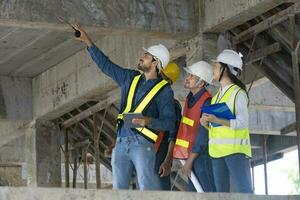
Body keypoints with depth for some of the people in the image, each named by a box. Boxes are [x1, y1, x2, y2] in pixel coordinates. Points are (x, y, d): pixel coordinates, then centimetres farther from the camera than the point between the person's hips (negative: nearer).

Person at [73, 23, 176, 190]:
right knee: (119, 189, 3)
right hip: (121, 143, 6)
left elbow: (169, 122, -6)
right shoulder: (131, 78, 17)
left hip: (142, 143, -6)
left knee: (147, 188, -19)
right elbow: (106, 65, 22)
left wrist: (148, 121, -22)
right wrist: (88, 42, 20)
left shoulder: (164, 90, 0)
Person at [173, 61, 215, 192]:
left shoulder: (206, 102, -17)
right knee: (194, 191, 11)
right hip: (190, 154, 9)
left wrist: (190, 159, -17)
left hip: (201, 154, -9)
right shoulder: (189, 98, 10)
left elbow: (204, 134, -19)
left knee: (209, 191, -9)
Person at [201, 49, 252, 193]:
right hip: (217, 150, 8)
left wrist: (218, 120, -24)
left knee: (243, 190, -13)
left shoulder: (238, 93, -4)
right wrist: (206, 123, -1)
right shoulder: (217, 96, 19)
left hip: (235, 149, -8)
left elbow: (243, 123, -15)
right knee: (221, 192, 6)